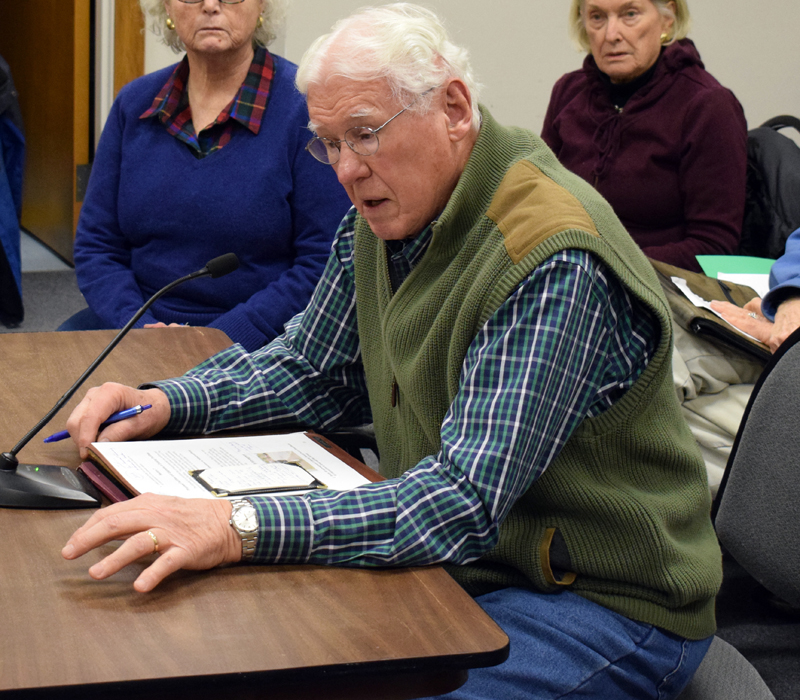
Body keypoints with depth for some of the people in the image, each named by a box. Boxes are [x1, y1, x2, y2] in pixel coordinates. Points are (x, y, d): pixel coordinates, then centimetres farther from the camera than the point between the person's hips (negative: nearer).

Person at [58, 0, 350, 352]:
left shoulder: (306, 106, -8)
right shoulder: (135, 102, 8)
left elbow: (323, 262, -12)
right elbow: (96, 243, 10)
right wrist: (137, 326, -9)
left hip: (259, 341, -4)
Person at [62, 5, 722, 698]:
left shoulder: (556, 262, -26)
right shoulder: (384, 217, 2)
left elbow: (466, 499, -33)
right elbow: (310, 370, 16)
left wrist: (239, 527, -41)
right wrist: (162, 403, -1)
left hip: (599, 606, -7)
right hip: (456, 559, 8)